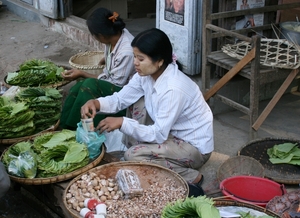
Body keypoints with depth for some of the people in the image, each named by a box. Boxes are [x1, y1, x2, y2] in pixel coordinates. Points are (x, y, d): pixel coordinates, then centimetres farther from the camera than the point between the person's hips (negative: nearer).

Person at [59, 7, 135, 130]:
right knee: (77, 88, -15)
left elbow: (116, 83, -21)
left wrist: (82, 74, -18)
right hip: (110, 84, 8)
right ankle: (63, 127, -8)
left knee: (89, 85, -30)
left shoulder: (127, 52, -30)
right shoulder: (116, 34, -6)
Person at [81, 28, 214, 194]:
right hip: (172, 132, 8)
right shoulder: (146, 74, -7)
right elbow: (120, 99, -1)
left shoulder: (173, 89, -32)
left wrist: (122, 122, -28)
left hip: (195, 146, -8)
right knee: (138, 105, -1)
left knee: (133, 155, -20)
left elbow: (158, 135, -28)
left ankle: (191, 177, -6)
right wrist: (96, 103, -21)